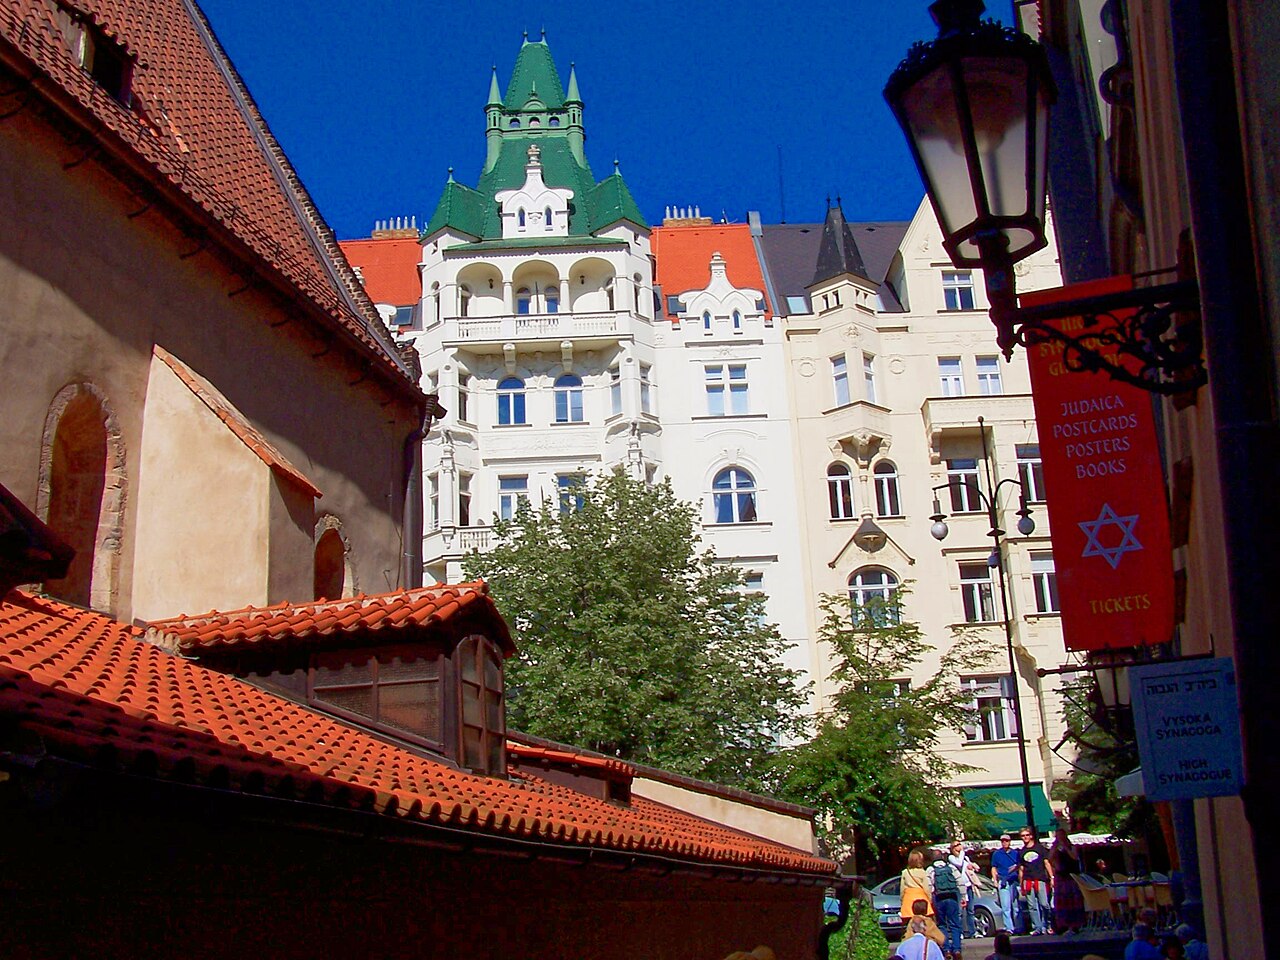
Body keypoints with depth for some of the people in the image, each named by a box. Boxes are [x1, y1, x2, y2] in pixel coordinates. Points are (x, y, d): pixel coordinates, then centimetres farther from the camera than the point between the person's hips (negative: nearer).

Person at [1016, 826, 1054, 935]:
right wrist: (1021, 885, 13)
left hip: (1041, 880, -2)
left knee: (1044, 904, -8)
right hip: (1028, 882, 3)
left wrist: (1051, 877, -2)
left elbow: (1047, 863, 7)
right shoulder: (1021, 852, 16)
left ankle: (1046, 926, 5)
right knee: (1032, 906, -1)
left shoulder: (1040, 848, 9)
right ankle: (1037, 928, 2)